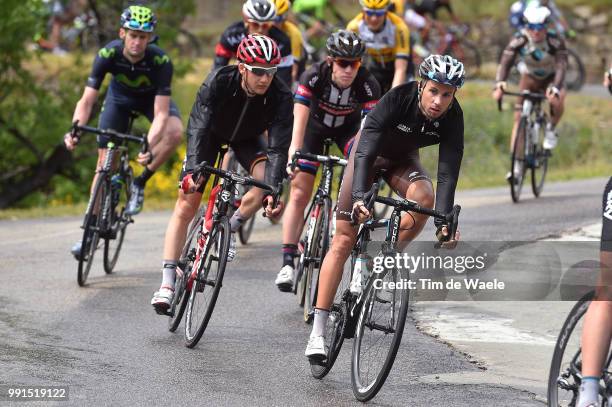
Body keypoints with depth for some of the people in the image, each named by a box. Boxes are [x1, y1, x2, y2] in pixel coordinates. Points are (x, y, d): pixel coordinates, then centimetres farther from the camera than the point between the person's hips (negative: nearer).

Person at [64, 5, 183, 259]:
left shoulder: (160, 61, -37)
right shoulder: (108, 54, -32)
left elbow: (160, 113, -39)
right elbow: (87, 100, -32)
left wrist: (149, 147, -55)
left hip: (152, 98, -1)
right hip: (120, 96, 1)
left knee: (175, 132, -31)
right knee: (105, 159, -5)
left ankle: (140, 183, -11)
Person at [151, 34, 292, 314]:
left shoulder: (280, 96, -32)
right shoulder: (220, 81, -36)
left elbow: (279, 147, -34)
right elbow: (198, 126, -42)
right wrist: (192, 170, -55)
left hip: (246, 138, 1)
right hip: (212, 133, -1)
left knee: (266, 179, -28)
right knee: (186, 205, -10)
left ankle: (230, 229, -1)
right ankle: (167, 284, -10)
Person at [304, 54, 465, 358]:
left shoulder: (452, 118, -25)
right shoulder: (398, 99, -34)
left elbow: (448, 173, -28)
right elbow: (365, 153, -39)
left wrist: (444, 221, -41)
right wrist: (359, 196, -54)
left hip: (402, 160, 3)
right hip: (370, 153, -3)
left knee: (423, 198, -31)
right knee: (344, 240, -10)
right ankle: (318, 332, -9)